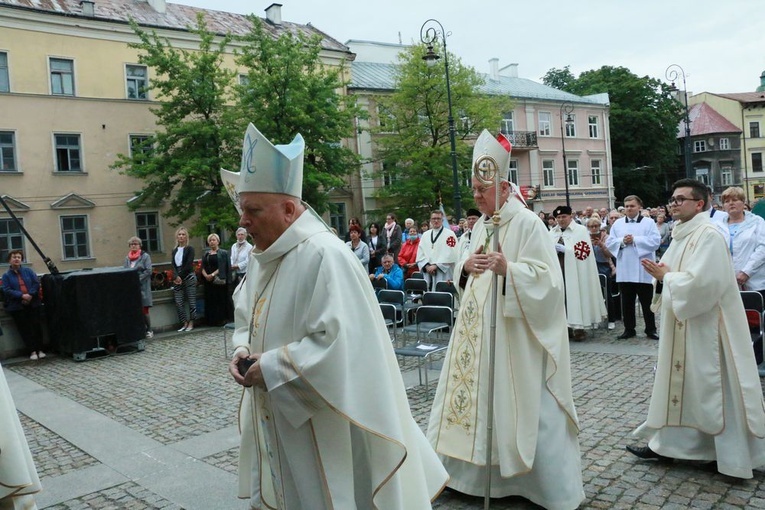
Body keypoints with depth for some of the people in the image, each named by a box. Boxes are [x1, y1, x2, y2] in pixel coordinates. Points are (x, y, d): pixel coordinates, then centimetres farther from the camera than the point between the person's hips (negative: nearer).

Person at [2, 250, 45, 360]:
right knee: (25, 329, 0)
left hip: (32, 303, 1)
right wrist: (22, 295, -19)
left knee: (37, 326, -1)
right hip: (17, 306, -1)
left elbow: (36, 283, 1)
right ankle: (32, 351, 3)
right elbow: (7, 290, -7)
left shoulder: (28, 271, 10)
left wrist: (30, 295, -15)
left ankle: (40, 350, 5)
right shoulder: (6, 275, 5)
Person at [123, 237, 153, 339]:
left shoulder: (145, 256, 1)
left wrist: (138, 279, -14)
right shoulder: (127, 258, 14)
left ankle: (149, 330, 8)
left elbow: (148, 271, -7)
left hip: (142, 287, -4)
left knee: (144, 310, -4)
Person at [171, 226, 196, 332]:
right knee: (178, 302, 0)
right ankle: (185, 323, 8)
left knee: (191, 301, -2)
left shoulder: (190, 249, 0)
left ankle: (191, 323, 4)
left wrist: (180, 277, -10)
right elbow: (173, 265, 5)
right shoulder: (174, 250, 15)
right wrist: (176, 277, -11)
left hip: (189, 277, -5)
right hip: (178, 278, 5)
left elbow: (188, 264, -8)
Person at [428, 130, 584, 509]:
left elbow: (547, 276, -15)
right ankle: (475, 469, 27)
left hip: (514, 331, -7)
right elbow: (466, 275, 16)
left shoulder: (527, 222, -10)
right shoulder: (482, 225, 13)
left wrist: (507, 269, -30)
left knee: (519, 403, -2)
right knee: (475, 391, 12)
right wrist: (466, 267, -7)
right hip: (478, 327, 8)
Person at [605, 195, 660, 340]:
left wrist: (635, 240, -15)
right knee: (627, 303, 10)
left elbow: (655, 241, -11)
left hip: (643, 270, -3)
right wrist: (622, 241, -13)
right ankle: (629, 329, 20)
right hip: (625, 271, 3)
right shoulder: (617, 223, 9)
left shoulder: (649, 222, 1)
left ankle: (651, 330, 16)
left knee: (647, 302, 6)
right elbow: (609, 243, 4)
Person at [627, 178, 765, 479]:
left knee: (710, 385, 1)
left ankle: (732, 453, 15)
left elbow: (701, 282, -27)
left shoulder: (709, 235, -17)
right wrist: (662, 275, -4)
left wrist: (665, 276, -14)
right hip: (682, 324, 9)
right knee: (680, 382, 13)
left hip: (704, 326, -9)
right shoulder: (682, 234, 12)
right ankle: (668, 443, 22)